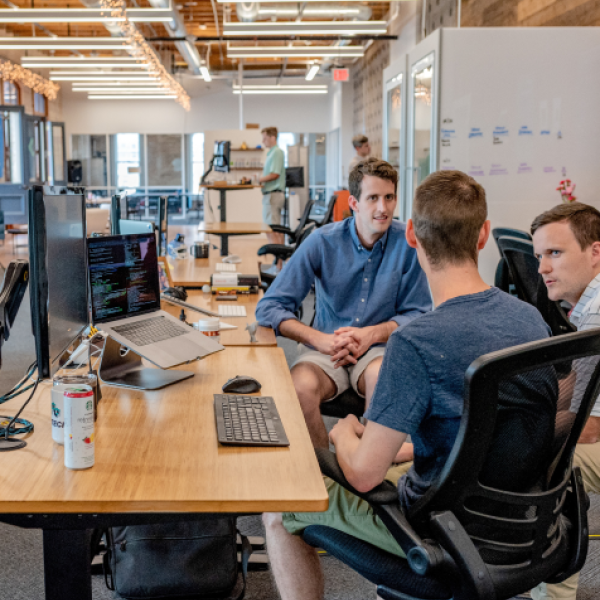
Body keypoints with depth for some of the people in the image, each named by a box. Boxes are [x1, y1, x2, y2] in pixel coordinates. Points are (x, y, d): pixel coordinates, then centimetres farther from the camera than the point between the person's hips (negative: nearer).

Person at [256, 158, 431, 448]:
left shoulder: (408, 242, -5)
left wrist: (373, 333, -16)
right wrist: (320, 339, -21)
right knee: (300, 388, -31)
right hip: (325, 347, 1)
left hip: (380, 347, 0)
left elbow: (418, 314, 2)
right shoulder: (323, 242, -6)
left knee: (381, 376, -35)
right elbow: (269, 308, -7)